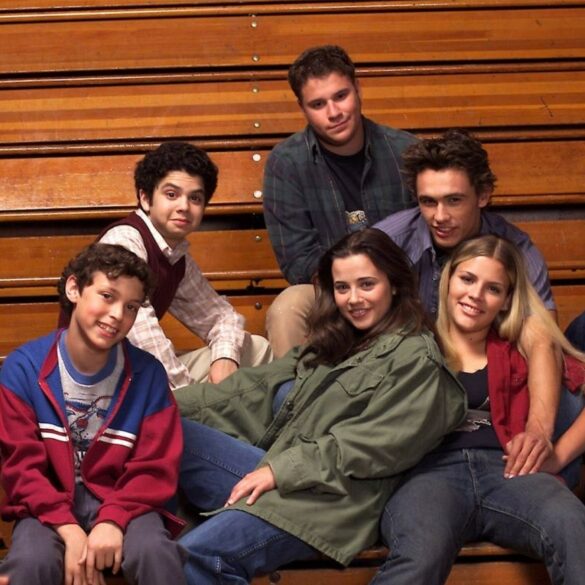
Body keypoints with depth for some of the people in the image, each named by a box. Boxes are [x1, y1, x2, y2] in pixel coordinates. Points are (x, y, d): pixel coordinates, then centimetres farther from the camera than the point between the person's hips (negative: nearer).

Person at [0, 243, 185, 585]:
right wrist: (69, 531, -20)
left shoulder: (148, 373, -2)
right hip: (49, 504, 0)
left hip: (123, 501, 1)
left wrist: (113, 521, -21)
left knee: (156, 554, -30)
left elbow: (156, 467, -3)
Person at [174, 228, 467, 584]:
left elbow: (376, 445, -10)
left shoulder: (415, 359, 1)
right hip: (278, 471, 8)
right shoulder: (333, 344, 25)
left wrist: (282, 471, -15)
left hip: (331, 497, -8)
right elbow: (260, 386, 17)